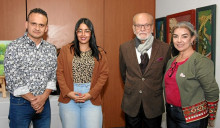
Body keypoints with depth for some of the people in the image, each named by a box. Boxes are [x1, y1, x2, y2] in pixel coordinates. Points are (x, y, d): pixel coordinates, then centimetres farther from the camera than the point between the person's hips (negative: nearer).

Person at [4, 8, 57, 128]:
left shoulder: (51, 49, 4)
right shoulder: (14, 47, -9)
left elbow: (53, 76, 3)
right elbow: (13, 80, -13)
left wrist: (44, 97, -11)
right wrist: (33, 99, -12)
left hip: (44, 101, 4)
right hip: (20, 103, -3)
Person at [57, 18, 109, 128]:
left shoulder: (99, 53, 6)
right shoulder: (66, 50, 5)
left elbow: (104, 74, 1)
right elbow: (59, 72, 3)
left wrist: (91, 94, -8)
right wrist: (67, 92, -8)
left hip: (92, 100, 0)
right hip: (68, 99, 0)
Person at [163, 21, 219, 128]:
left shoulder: (201, 62, -15)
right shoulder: (171, 61, 6)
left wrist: (211, 118, -6)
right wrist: (169, 106, 15)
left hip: (192, 118, -6)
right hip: (170, 113, 6)